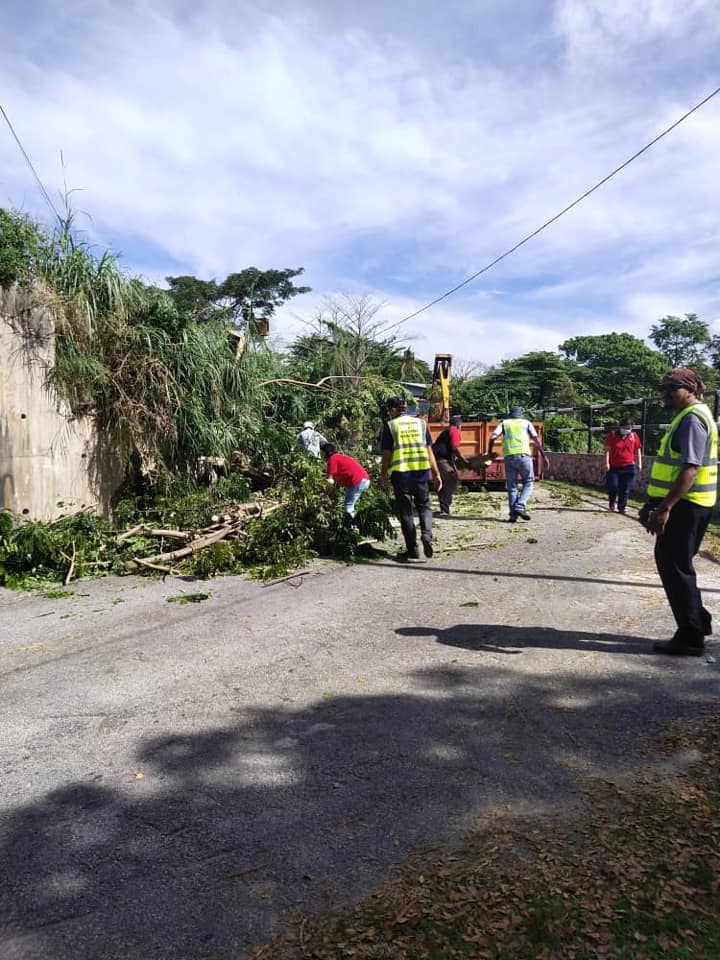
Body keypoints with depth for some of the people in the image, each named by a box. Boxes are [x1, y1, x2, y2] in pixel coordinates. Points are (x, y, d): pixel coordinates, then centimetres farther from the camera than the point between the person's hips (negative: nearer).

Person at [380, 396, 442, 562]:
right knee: (424, 506, 18)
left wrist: (383, 476, 8)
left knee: (405, 512, 6)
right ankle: (426, 534, -9)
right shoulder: (421, 423, 8)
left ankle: (413, 551, 8)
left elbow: (387, 454, -3)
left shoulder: (390, 426, -1)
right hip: (421, 472, 3)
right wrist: (436, 474, 11)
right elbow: (429, 450, 7)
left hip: (400, 473, -2)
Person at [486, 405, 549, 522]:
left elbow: (493, 436, 2)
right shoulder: (526, 423, 18)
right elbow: (536, 439, 8)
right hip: (523, 455, -1)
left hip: (508, 456, 1)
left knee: (511, 486, 9)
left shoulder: (504, 423, 18)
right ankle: (520, 506, -8)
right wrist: (544, 455, 9)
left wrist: (489, 451, 11)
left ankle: (513, 514, 3)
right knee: (528, 483, 11)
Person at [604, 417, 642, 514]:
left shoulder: (634, 436, 5)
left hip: (628, 467, 1)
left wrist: (639, 463, 3)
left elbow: (638, 451, 10)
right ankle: (613, 502, 18)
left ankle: (621, 508, 12)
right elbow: (607, 449, -3)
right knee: (612, 485, -10)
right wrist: (607, 462, -11)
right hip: (613, 467, -1)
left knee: (625, 490, 1)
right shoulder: (612, 435, -1)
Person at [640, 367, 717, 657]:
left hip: (685, 506, -10)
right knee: (676, 564, 18)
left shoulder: (692, 419, -15)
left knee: (674, 565, -3)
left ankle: (690, 638, 6)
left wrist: (665, 508, -27)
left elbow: (691, 468, -24)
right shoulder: (688, 416, 16)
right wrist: (657, 503, 23)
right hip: (685, 504, 10)